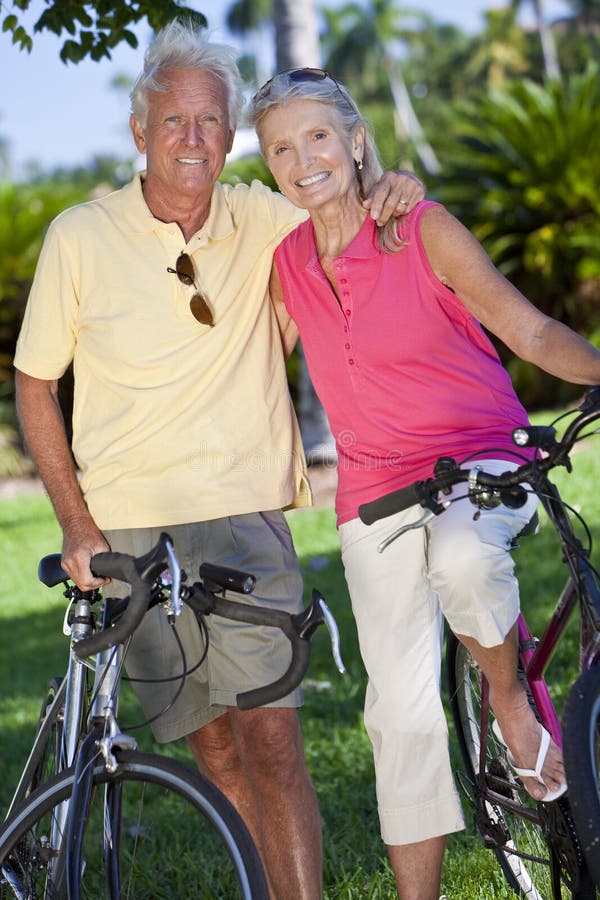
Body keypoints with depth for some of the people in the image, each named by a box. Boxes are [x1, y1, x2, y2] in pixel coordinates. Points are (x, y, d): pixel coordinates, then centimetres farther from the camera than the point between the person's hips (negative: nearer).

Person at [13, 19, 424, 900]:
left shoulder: (261, 222, 2)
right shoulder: (80, 236, -1)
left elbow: (353, 221, 16)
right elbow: (34, 386, 6)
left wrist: (397, 189, -11)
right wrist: (76, 522, -3)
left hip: (249, 518, 0)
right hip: (131, 529, 0)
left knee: (271, 737, -10)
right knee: (212, 746, 7)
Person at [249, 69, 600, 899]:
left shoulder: (424, 231, -9)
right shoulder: (287, 266, 2)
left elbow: (531, 332, -10)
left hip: (483, 457, -3)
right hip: (377, 485, 4)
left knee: (462, 557, -39)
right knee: (402, 707, -1)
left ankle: (511, 699, -10)